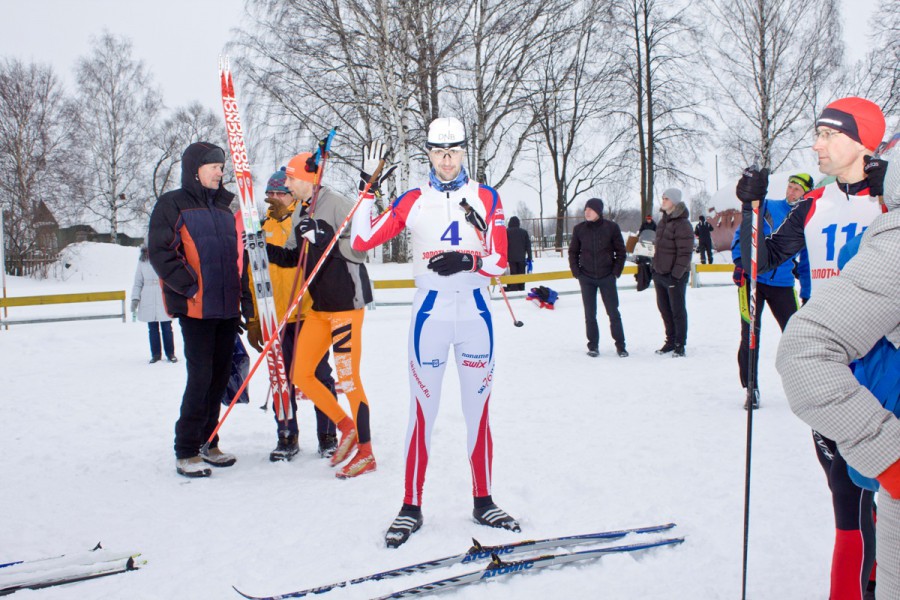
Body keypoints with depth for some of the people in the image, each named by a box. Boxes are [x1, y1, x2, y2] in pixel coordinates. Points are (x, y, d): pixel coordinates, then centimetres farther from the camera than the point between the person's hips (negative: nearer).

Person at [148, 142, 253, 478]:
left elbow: (240, 253, 19)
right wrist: (189, 286, -15)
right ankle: (186, 451, 1)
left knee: (220, 376, 9)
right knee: (201, 376, -9)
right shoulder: (172, 204, -1)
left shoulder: (227, 207, 16)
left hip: (227, 307, 6)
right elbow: (160, 252, -9)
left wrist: (246, 298, 11)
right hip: (195, 307, -6)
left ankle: (208, 442, 22)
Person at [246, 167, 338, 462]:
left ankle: (327, 436, 16)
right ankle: (287, 437, 20)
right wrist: (253, 318, 7)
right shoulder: (261, 227, 10)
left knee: (320, 375, 4)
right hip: (274, 316, 3)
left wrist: (286, 217, -22)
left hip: (309, 312, -3)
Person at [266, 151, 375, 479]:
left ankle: (366, 453, 12)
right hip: (319, 306, 9)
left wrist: (324, 239, -25)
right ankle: (347, 428, 25)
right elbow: (291, 258, 17)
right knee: (301, 375, 9)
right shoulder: (300, 215, 14)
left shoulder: (336, 203, -13)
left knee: (348, 379, -2)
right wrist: (263, 248, 4)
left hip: (346, 302, -9)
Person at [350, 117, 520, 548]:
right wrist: (368, 188, -9)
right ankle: (411, 506, 12)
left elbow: (499, 261, -1)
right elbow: (362, 242, -3)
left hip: (475, 313, 1)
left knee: (478, 410, 8)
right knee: (422, 411, 2)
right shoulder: (413, 201, 3)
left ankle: (483, 501, 22)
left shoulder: (486, 198, 5)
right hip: (430, 312, -1)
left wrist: (467, 260, -20)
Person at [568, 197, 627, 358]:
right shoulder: (579, 229, -1)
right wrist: (576, 272, 0)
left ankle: (620, 345, 13)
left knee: (613, 313, 3)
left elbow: (620, 251, 1)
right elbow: (573, 252, 9)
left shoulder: (611, 227, -5)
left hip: (607, 277, -2)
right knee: (590, 314, 6)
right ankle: (593, 346, 15)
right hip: (586, 278, 2)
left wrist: (616, 272, -4)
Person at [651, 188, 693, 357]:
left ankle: (680, 345, 12)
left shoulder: (682, 224, -16)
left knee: (678, 311, 2)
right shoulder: (663, 221, 12)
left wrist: (676, 275, -21)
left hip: (675, 275, -8)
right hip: (659, 273, 8)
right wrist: (653, 266, 17)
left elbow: (685, 253, -19)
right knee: (664, 309, 15)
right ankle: (671, 341, 27)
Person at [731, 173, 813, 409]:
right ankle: (751, 389, 10)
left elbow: (806, 262, 14)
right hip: (751, 278, -2)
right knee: (750, 335, -2)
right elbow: (742, 232, 0)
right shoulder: (766, 207, 1)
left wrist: (807, 294, 12)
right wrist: (739, 261, -13)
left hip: (783, 285, 2)